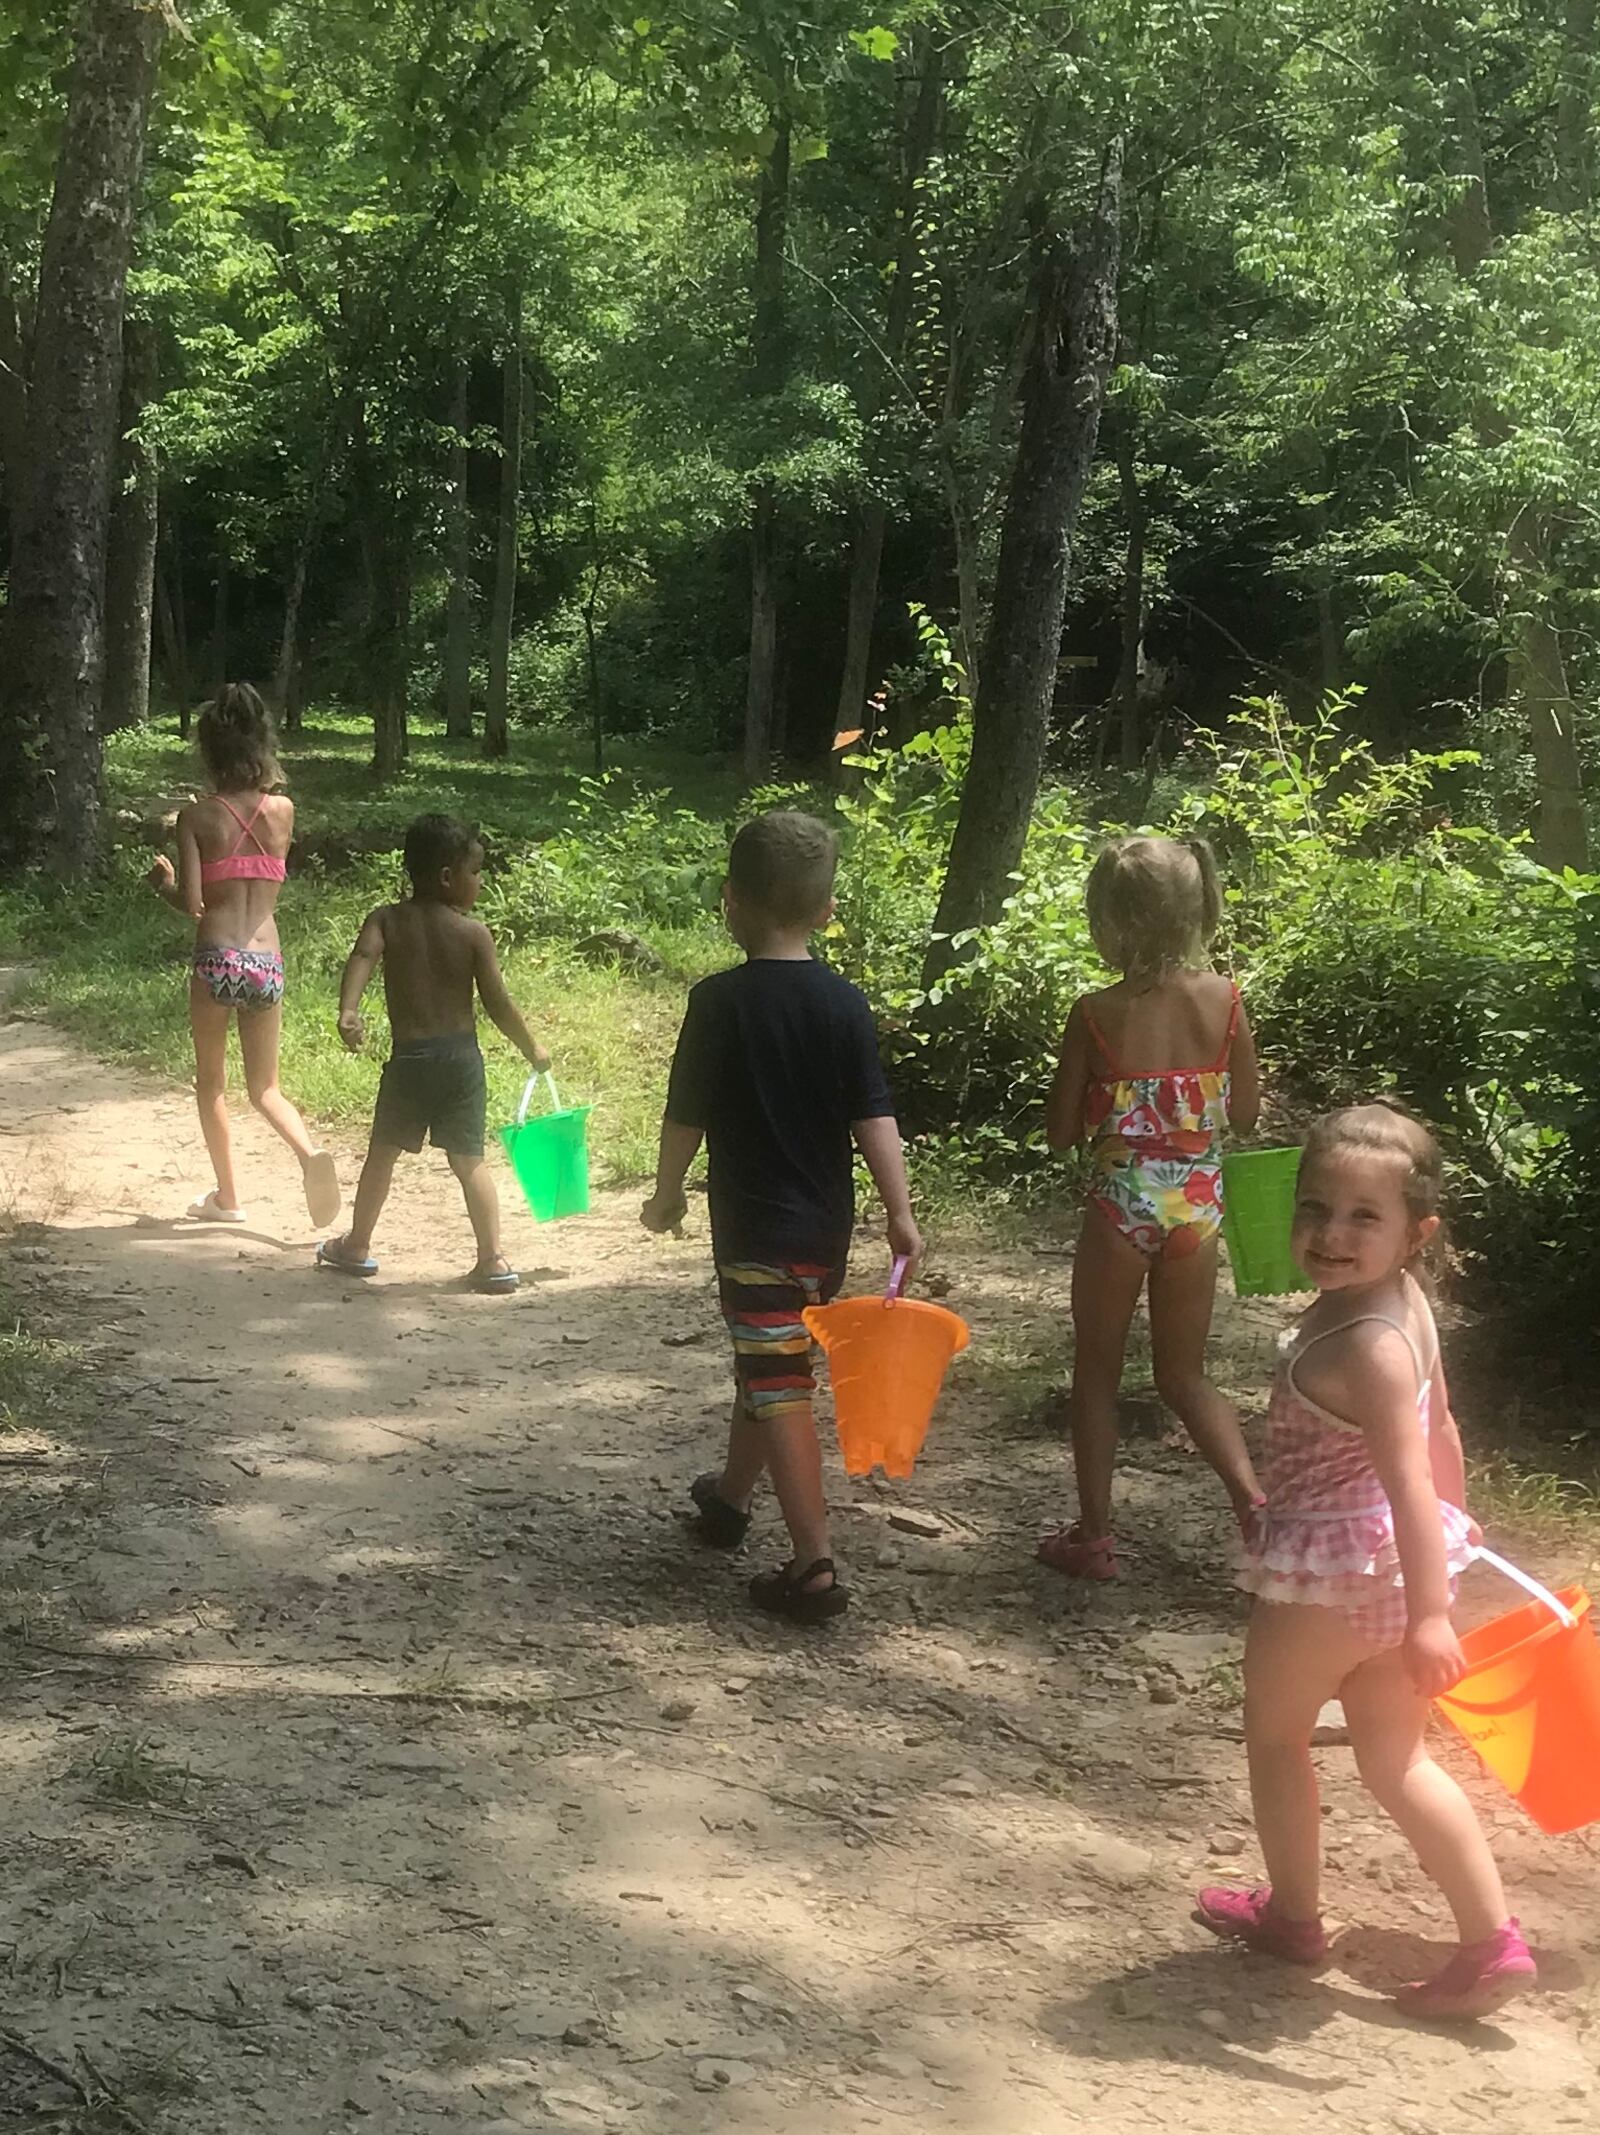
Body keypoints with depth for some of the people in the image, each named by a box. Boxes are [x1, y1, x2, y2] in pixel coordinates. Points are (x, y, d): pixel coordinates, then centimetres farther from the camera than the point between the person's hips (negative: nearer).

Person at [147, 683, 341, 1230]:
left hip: (216, 961, -3)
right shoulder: (282, 810, 4)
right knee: (265, 1088, 13)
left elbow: (191, 903, -10)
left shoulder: (197, 815, -4)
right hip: (268, 964, 3)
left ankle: (227, 1196, 21)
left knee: (211, 1081, 17)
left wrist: (161, 881, 11)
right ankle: (309, 1152, -16)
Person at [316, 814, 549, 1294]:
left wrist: (348, 1011, -33)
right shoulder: (474, 933, -4)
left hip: (409, 1057, 1)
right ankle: (493, 1260, 0)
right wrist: (533, 1049, 7)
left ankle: (357, 1246, 30)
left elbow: (363, 957, -20)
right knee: (469, 1159, 4)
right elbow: (497, 1004, -5)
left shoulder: (385, 920, 1)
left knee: (382, 1153, 16)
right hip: (461, 1056, -1)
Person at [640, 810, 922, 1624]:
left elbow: (686, 1115, -7)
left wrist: (666, 1195, 8)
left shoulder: (718, 1001, -12)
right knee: (770, 1366, 23)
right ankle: (730, 1497, 44)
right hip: (827, 1223, 5)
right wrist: (900, 1212, -3)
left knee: (778, 1388, -4)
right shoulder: (845, 1004, -2)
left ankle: (815, 1566, -9)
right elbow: (873, 1117, -6)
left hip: (755, 1225, -5)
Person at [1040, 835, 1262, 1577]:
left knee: (1096, 1372, 14)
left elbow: (1061, 1131, -6)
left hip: (1121, 1204, -3)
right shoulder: (1224, 1000, -5)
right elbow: (1245, 1114, 3)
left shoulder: (1094, 1016, -12)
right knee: (1184, 1375, 18)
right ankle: (1253, 1494, 0)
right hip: (1196, 1204, 3)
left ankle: (1092, 1536, 19)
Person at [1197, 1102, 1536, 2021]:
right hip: (1391, 1564, 8)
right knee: (1394, 1757, 17)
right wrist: (1457, 1522, 24)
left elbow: (1410, 1477, -32)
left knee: (1276, 1735, 16)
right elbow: (1441, 1429, 11)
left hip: (1332, 1573, -8)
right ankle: (1493, 1938, 14)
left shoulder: (1367, 1346, -28)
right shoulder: (1404, 1301, 0)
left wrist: (1431, 1613, -33)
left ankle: (1293, 1915, 33)